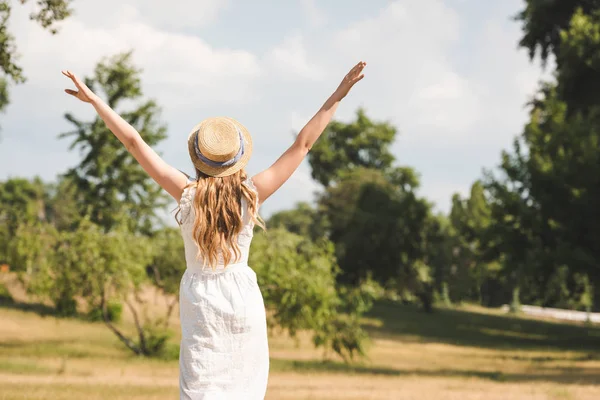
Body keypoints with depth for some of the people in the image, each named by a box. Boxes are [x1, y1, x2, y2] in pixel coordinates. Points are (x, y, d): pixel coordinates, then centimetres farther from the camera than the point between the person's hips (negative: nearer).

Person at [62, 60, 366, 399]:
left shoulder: (188, 194, -10)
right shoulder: (252, 195, -9)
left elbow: (134, 142, -9)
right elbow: (303, 144, -6)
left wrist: (94, 100, -5)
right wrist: (338, 96, -3)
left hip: (201, 299, -1)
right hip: (244, 298, 1)